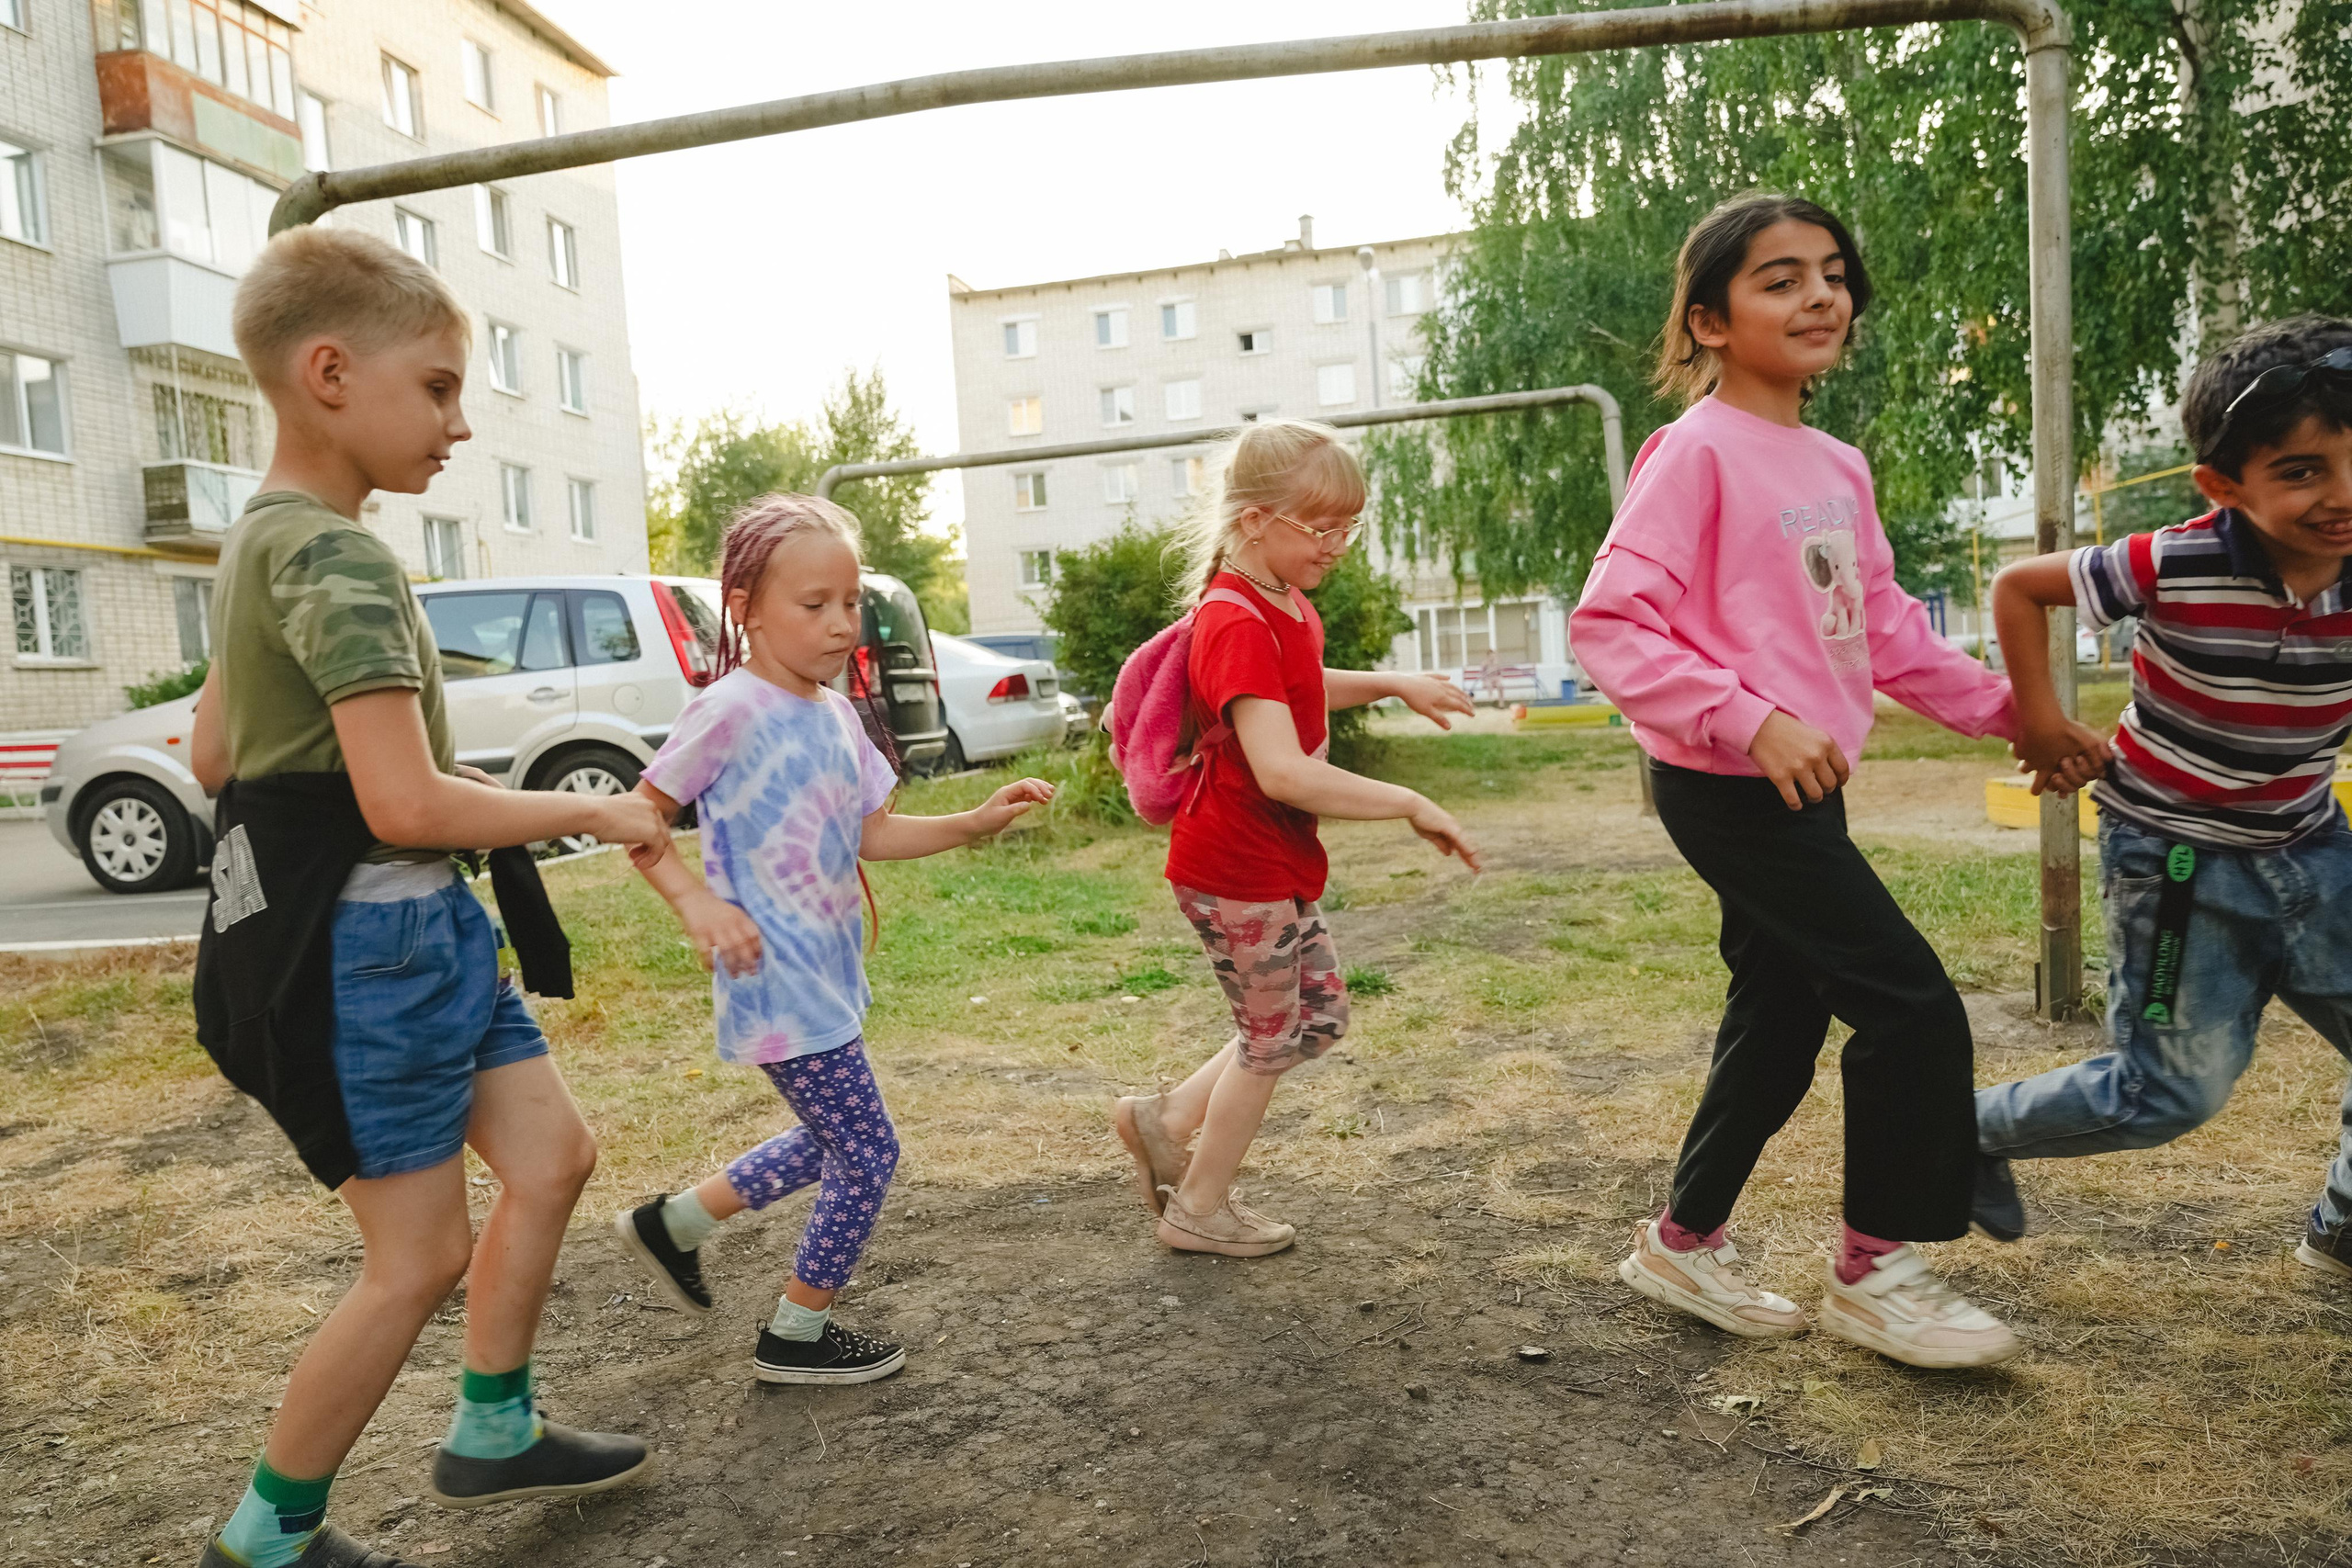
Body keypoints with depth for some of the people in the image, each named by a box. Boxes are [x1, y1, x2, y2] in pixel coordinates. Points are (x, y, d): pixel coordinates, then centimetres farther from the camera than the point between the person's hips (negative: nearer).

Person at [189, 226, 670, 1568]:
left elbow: (216, 751, 20)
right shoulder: (342, 560, -20)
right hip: (368, 942, -10)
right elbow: (408, 804, -26)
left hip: (420, 925, 10)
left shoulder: (264, 544, 12)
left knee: (554, 1156, 14)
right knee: (422, 1258, 2)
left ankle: (492, 1434, 30)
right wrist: (592, 812, -14)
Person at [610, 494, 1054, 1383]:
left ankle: (672, 1223, 38)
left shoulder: (835, 713, 7)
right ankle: (796, 1335, 20)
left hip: (826, 970, 9)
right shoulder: (731, 710, -17)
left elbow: (874, 834, 11)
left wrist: (978, 821, 0)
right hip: (776, 979, -9)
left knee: (829, 1144, 21)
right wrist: (697, 901, -23)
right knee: (867, 1152, 0)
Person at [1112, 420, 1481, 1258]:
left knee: (1319, 1015, 17)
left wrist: (1392, 683, 17)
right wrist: (1409, 804, -30)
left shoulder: (1286, 606, 8)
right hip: (1237, 870, -10)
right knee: (1271, 1039, 6)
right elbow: (1282, 771, -35)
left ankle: (1166, 1118, 27)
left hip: (1277, 864, 10)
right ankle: (1200, 1209, 26)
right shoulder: (1238, 626, -24)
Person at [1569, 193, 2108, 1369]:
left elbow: (1885, 629, 20)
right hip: (1731, 789, -9)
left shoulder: (1837, 467, 12)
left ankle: (1682, 1242, 33)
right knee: (1915, 1007, -6)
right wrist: (1749, 718, -27)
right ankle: (1876, 1271, 12)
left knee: (1779, 1024, 16)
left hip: (1801, 785, 9)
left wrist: (2006, 707, 16)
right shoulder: (1699, 451, -13)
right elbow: (1607, 623, -20)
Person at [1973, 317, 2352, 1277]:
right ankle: (1974, 1131, 23)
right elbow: (2017, 586, -11)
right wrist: (2036, 714, -11)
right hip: (2178, 862, -5)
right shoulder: (2173, 570, -24)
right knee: (2177, 1090, 2)